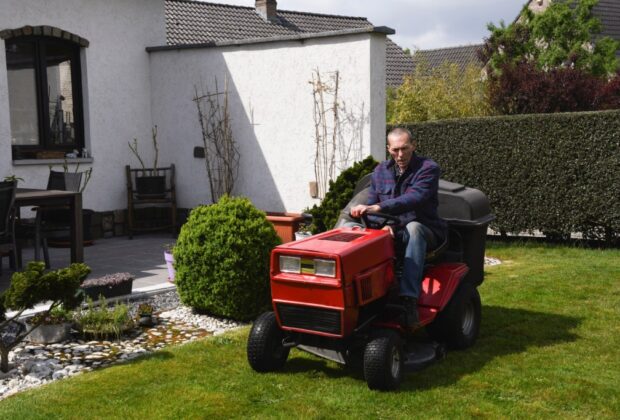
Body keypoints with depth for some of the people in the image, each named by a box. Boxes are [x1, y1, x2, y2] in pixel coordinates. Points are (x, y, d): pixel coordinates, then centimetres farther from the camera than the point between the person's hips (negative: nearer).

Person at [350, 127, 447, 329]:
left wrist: (377, 208, -38)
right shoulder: (381, 171, 9)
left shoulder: (428, 169, -9)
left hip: (424, 231, -4)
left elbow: (414, 199, -26)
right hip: (392, 231, 4)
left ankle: (409, 299, -46)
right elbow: (371, 204, 6)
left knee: (413, 228, -39)